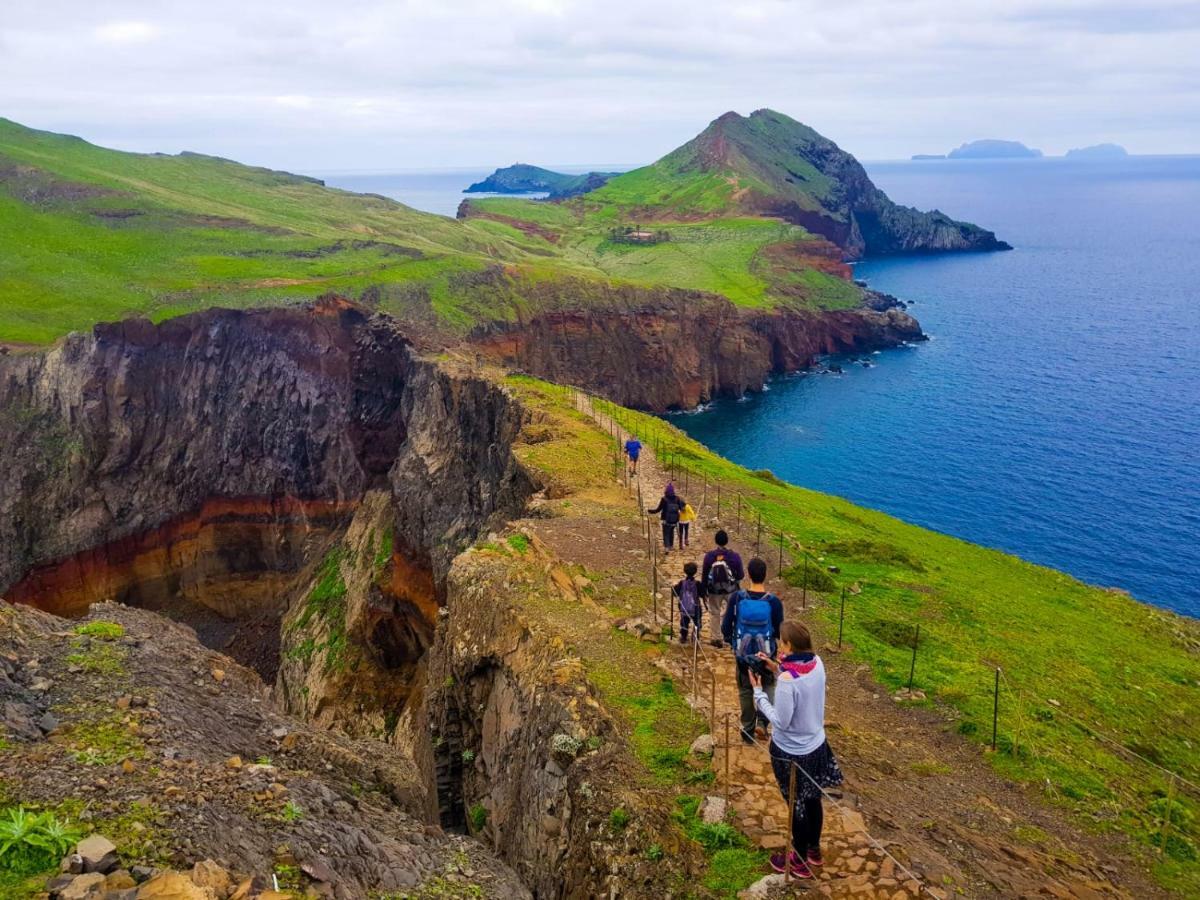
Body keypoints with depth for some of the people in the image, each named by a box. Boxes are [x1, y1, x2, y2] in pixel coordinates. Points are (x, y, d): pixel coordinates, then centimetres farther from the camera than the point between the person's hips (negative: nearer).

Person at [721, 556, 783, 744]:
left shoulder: (736, 597, -17)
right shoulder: (774, 602, -18)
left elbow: (726, 628, -9)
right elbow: (779, 633, -9)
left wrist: (732, 642, 11)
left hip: (743, 654, 1)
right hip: (766, 654, 0)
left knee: (745, 691, 18)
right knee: (769, 686, 24)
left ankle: (748, 732, 27)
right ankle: (762, 720, 6)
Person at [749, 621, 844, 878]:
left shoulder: (787, 680, -33)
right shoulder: (816, 662, -11)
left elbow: (781, 721, -24)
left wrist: (758, 693, -17)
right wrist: (778, 667, 1)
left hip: (792, 753, -7)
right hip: (816, 745, 7)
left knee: (797, 806, 15)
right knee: (813, 800, 25)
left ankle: (800, 861, 35)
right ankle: (814, 850, 46)